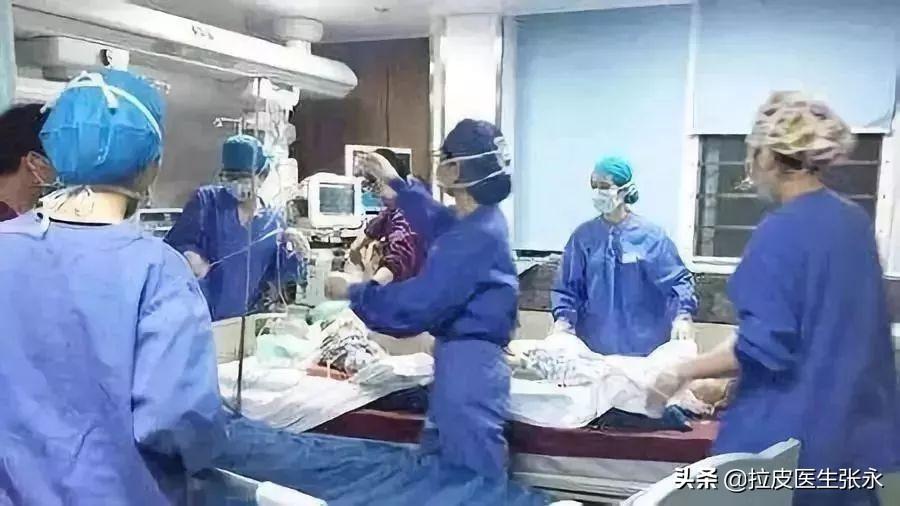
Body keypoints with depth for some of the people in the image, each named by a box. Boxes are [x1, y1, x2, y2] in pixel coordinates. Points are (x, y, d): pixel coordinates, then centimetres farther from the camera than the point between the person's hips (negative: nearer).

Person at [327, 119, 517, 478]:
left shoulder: (475, 236, -25)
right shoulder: (483, 219, 8)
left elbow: (417, 302, -25)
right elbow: (436, 220, 31)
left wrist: (353, 294, -11)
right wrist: (395, 182, 35)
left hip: (468, 361, -11)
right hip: (465, 356, 11)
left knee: (472, 475, -2)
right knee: (441, 458, 23)